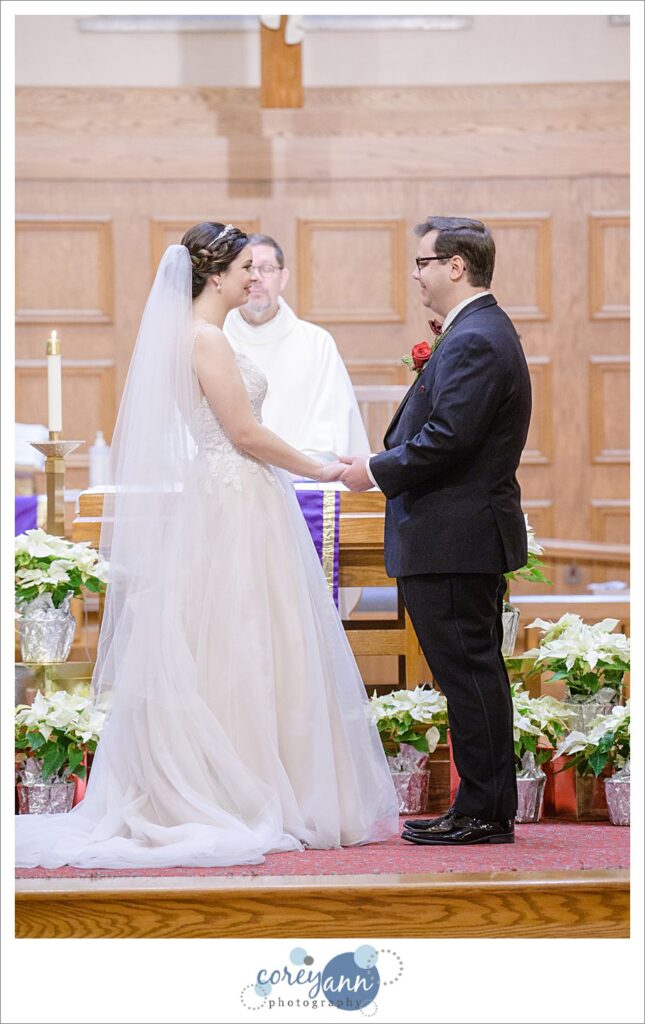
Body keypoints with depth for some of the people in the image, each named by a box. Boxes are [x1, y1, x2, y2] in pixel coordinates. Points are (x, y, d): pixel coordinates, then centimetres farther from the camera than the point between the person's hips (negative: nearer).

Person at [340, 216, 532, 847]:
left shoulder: (473, 341, -17)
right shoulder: (483, 331, 16)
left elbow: (446, 437, -24)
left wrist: (377, 471, -13)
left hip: (452, 536, -11)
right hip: (474, 533, 11)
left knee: (468, 672, -5)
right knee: (476, 672, 13)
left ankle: (482, 812, -1)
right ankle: (488, 809, 18)